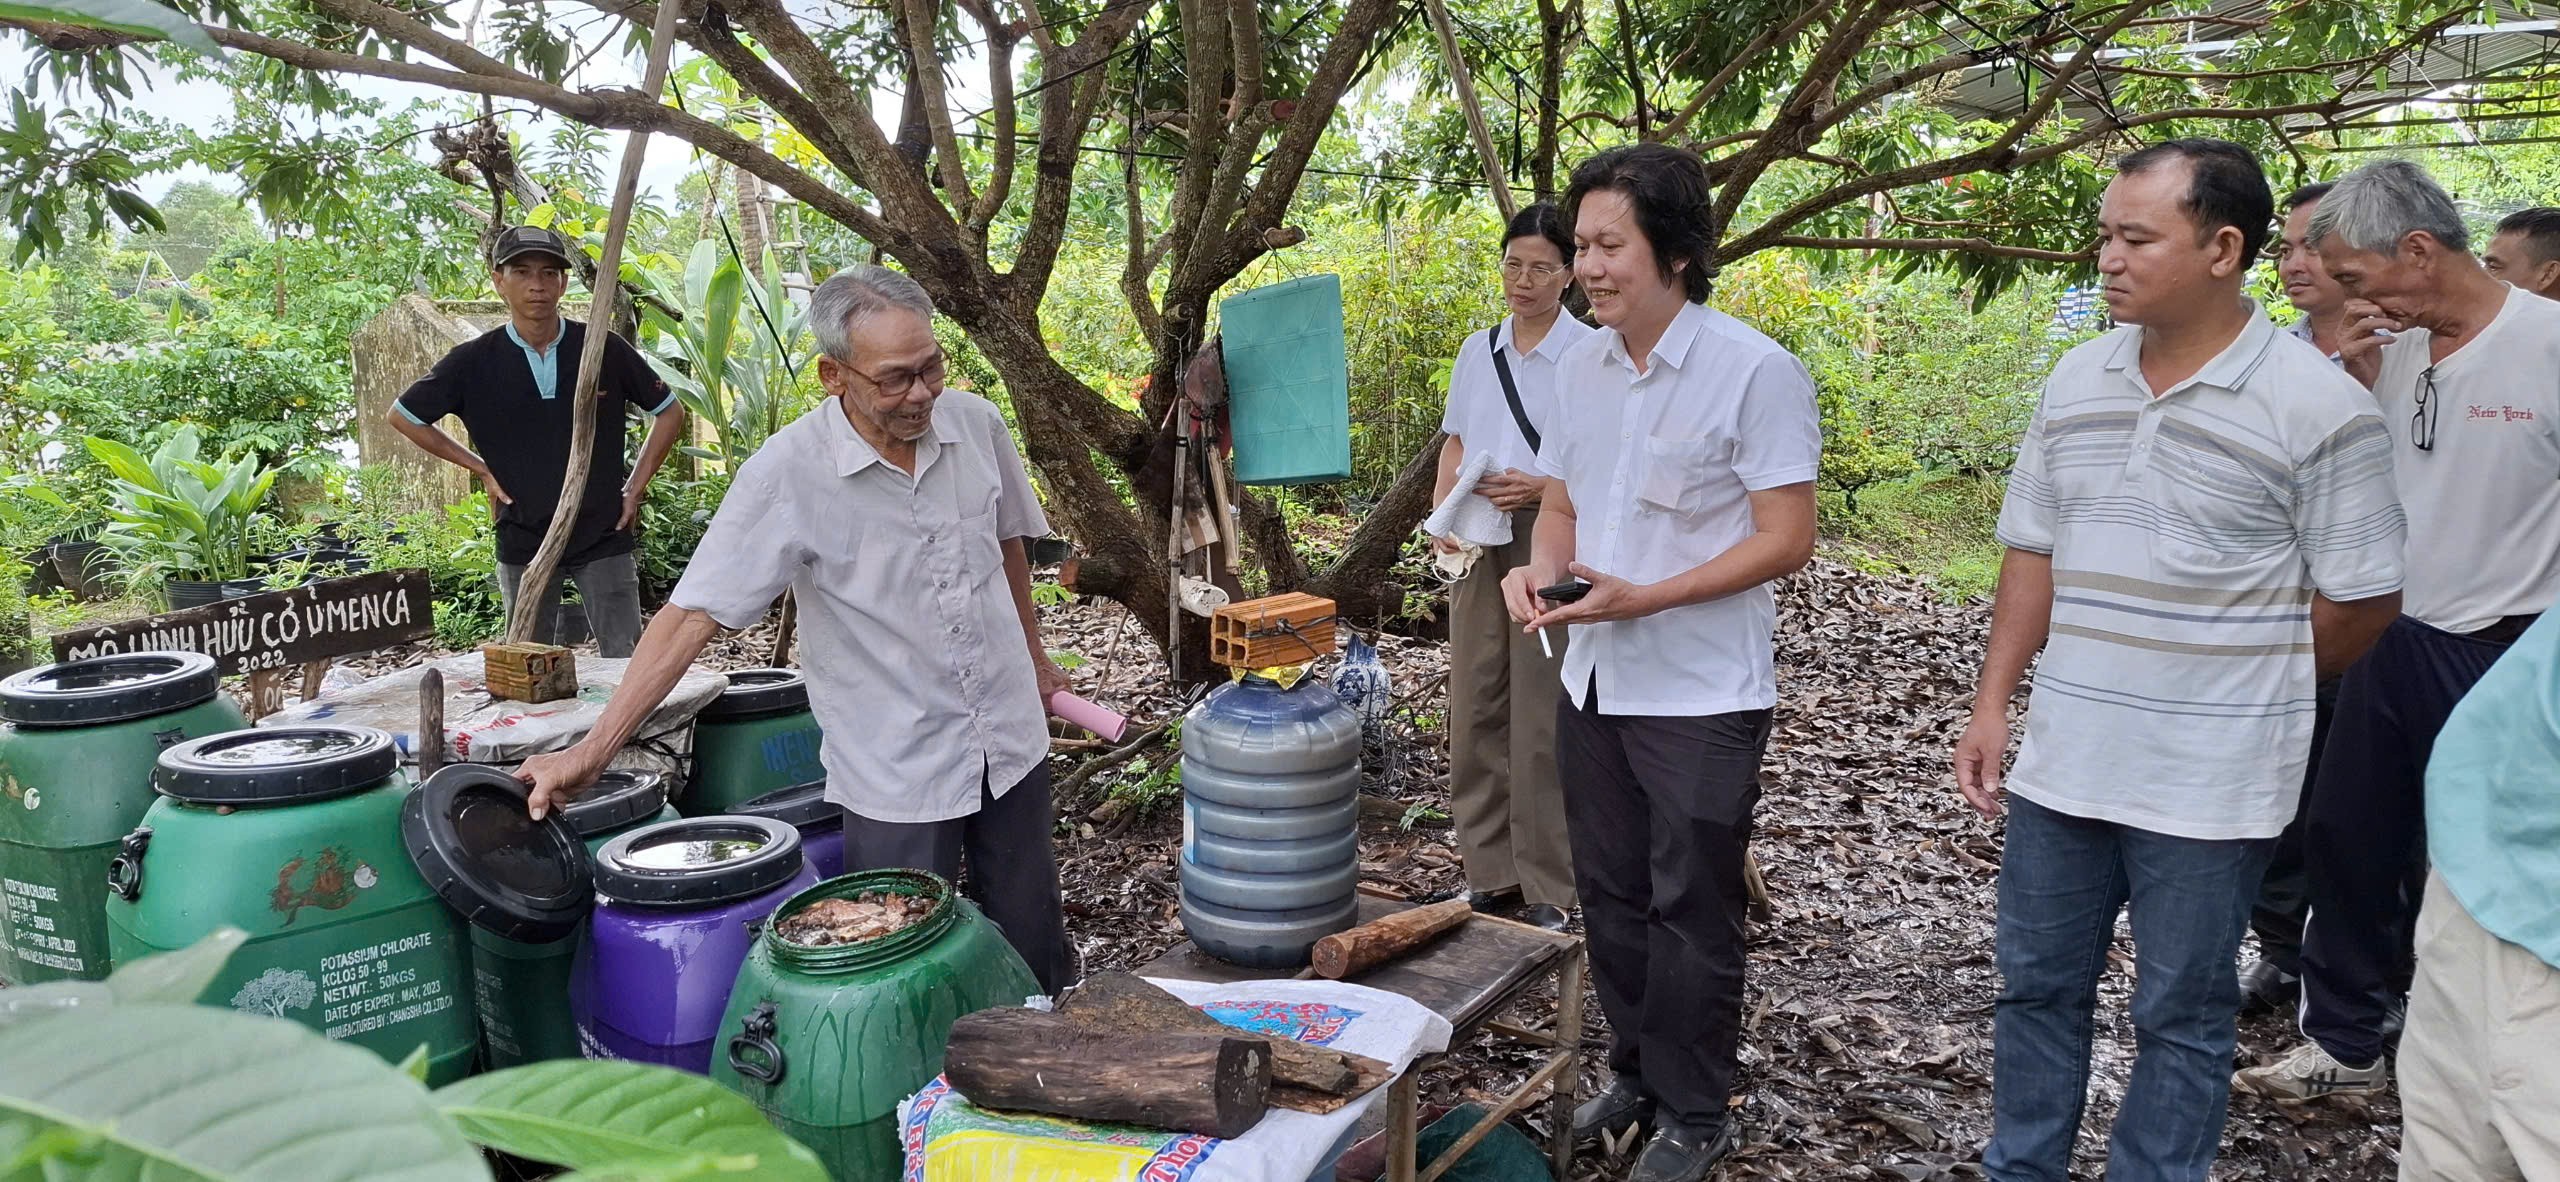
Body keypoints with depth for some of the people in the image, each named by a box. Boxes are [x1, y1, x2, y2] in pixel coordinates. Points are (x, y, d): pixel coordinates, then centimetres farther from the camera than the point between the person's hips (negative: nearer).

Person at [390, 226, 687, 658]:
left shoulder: (605, 349, -5)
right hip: (522, 543, 1)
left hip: (603, 539, -1)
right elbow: (402, 416, 10)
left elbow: (669, 412, 7)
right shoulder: (475, 361, -3)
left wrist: (635, 488, 1)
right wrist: (480, 467, 4)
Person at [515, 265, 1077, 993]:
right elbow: (692, 613, -19)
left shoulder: (976, 424, -4)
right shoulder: (787, 474, -18)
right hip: (895, 772, -4)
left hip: (1011, 741, 4)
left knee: (1034, 944, 17)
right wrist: (593, 750, -22)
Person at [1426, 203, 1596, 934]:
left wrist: (1541, 488, -20)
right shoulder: (1477, 351, 13)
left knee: (1541, 723, -3)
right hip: (1479, 545, 6)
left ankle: (1548, 892, 9)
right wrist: (1441, 514, 2)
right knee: (1474, 710, 8)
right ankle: (1490, 874, 21)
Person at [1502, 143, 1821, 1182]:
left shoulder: (1756, 371, -15)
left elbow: (1788, 539, -16)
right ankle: (1635, 1074, 38)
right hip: (1592, 679, 7)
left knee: (1691, 913, 7)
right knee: (1610, 896, 18)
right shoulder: (1581, 365, 5)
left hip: (1700, 695, -6)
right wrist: (1542, 568, -8)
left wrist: (1646, 597, -24)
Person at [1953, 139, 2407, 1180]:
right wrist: (1992, 702, 4)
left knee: (2181, 1015, 11)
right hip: (2060, 759, 5)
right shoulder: (2076, 380, 4)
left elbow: (2361, 598, -7)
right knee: (2036, 984, 16)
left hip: (2210, 779, -5)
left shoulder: (2317, 406, -12)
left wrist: (2241, 695, 2)